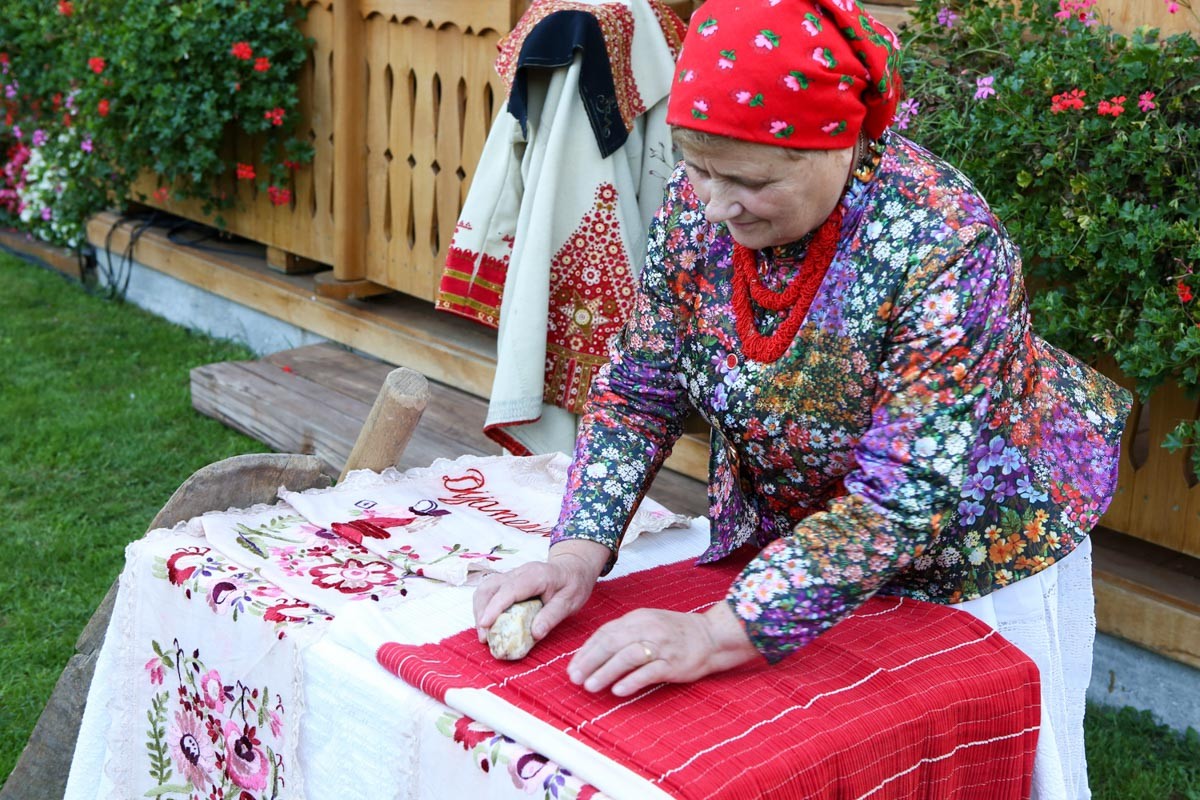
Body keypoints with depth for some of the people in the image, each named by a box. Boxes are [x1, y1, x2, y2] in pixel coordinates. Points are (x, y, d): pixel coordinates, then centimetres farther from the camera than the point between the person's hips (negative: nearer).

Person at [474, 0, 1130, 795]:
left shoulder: (942, 245, -34)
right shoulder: (696, 207, -16)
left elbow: (910, 495, -36)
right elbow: (638, 392, -8)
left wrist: (719, 634, -41)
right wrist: (580, 552, -23)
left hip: (973, 552, -4)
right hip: (788, 544, 5)